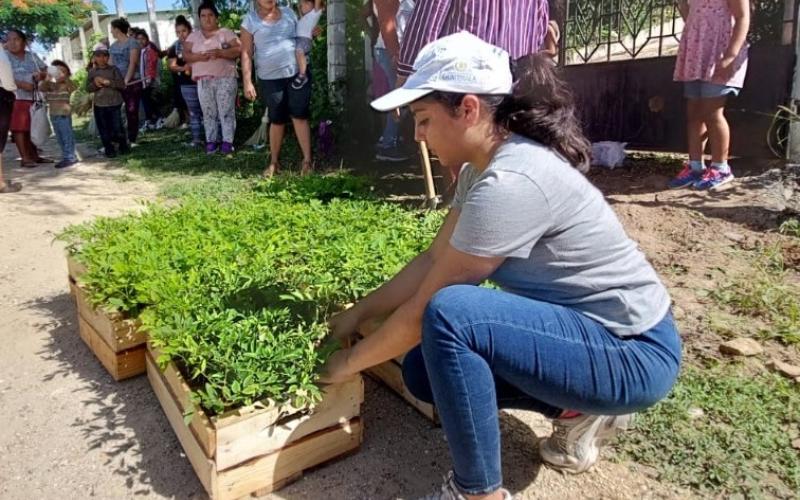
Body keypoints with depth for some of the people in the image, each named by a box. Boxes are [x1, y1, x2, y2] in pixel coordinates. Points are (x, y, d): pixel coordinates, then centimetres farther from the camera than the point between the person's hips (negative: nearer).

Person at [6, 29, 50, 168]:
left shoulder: (32, 56, 12)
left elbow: (46, 70, 11)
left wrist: (41, 75, -12)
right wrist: (21, 84, -23)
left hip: (34, 97, 5)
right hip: (14, 98, -5)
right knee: (19, 127, -6)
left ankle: (34, 155, 18)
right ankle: (24, 158, -5)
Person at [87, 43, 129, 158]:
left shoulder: (114, 69, 0)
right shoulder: (92, 72, 6)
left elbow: (122, 84, -9)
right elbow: (88, 88, 5)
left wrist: (108, 82, -17)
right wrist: (95, 84, -14)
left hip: (114, 104, -2)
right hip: (99, 105, 2)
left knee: (117, 128, 0)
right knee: (104, 129, 5)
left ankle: (124, 147, 22)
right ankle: (109, 150, 15)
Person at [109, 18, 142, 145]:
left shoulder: (132, 43, -4)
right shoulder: (113, 45, 15)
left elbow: (133, 63, -12)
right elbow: (111, 64, 13)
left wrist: (126, 80, -20)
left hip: (132, 83, -6)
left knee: (132, 111, -2)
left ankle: (132, 140, 5)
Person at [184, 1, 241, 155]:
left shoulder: (226, 33, 5)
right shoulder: (193, 36, 13)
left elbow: (239, 49, -6)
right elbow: (186, 55, 7)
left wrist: (220, 53, -20)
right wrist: (199, 56, -14)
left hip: (225, 79, -3)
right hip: (204, 81, 3)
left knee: (226, 111, -4)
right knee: (208, 112, 4)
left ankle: (227, 141, 0)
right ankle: (211, 140, 10)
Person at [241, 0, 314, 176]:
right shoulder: (250, 20, 2)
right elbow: (246, 53, 0)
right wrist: (247, 81, -7)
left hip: (297, 73, 1)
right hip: (270, 79, -1)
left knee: (300, 116, -5)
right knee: (277, 120, 6)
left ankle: (307, 160, -3)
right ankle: (274, 161, 21)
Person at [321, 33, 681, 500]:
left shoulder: (511, 182, -29)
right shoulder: (484, 165, 1)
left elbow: (426, 307, -23)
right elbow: (433, 259, 7)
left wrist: (349, 362, -7)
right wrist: (357, 313, 7)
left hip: (632, 352, -9)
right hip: (579, 323, 10)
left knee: (449, 315, -31)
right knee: (424, 369, 6)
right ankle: (582, 411, 14)